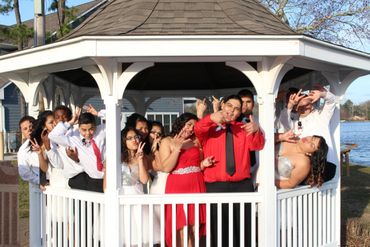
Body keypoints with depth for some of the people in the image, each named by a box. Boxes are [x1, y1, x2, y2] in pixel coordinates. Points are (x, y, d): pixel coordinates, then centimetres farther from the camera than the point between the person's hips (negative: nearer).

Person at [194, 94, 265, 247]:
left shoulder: (243, 129, 14)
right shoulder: (210, 127, 7)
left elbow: (257, 146, -1)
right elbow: (197, 130, -15)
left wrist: (256, 131, -23)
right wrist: (211, 118, -36)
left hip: (243, 185, 3)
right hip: (216, 186, -2)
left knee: (244, 230, 7)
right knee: (219, 231, 2)